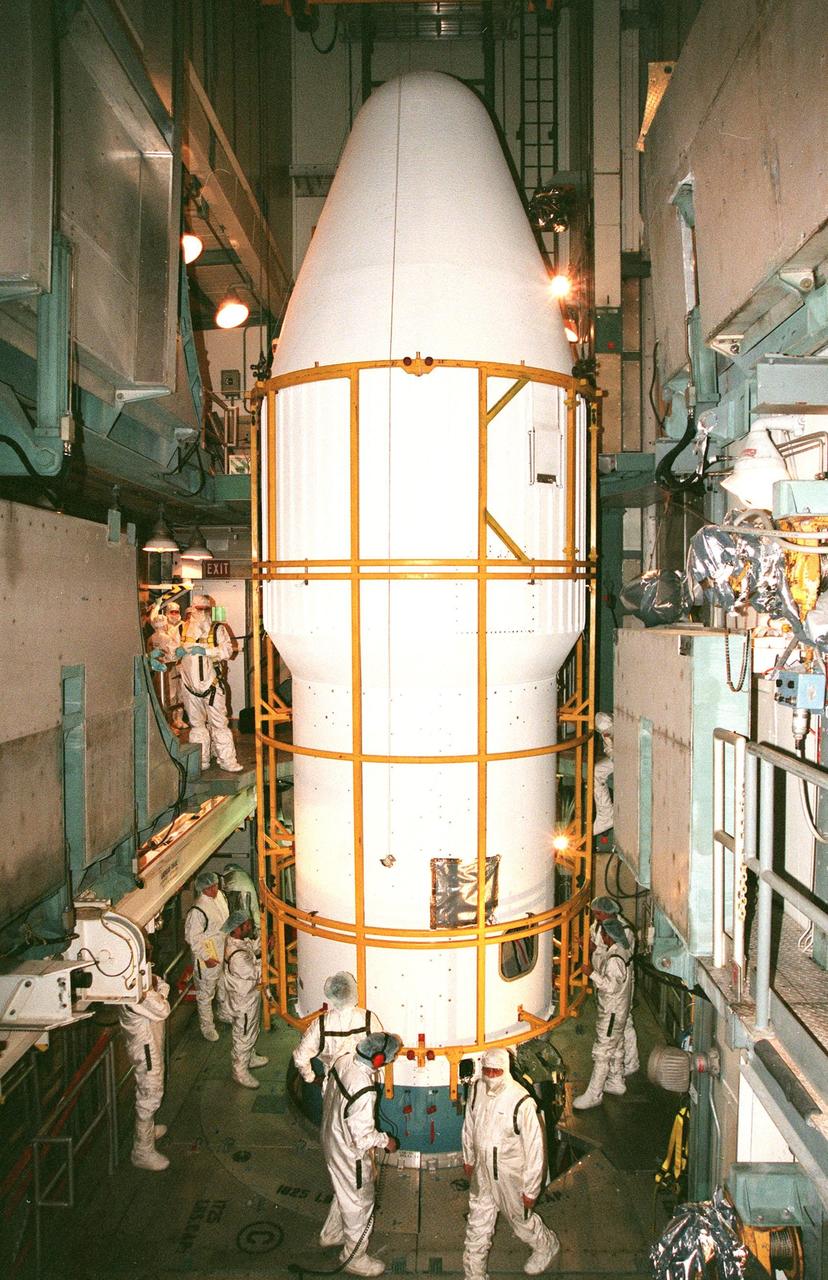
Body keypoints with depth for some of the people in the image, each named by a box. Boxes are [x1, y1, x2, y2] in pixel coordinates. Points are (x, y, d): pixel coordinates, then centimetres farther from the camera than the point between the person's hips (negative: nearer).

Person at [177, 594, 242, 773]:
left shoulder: (218, 629, 2)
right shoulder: (184, 629, 10)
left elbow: (227, 650, -11)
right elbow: (174, 653, 15)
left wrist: (206, 650, -21)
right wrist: (178, 651, -8)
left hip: (212, 683, -3)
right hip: (190, 684, 3)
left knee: (219, 723, -2)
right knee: (196, 724, 11)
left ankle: (227, 760, 3)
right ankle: (201, 760, 21)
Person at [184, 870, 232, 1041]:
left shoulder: (220, 896, -5)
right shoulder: (197, 910, -29)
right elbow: (192, 938, -23)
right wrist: (206, 958, -22)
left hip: (225, 953, 8)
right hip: (208, 958, -7)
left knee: (225, 987, 26)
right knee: (205, 993, 11)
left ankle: (225, 1013, 48)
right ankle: (207, 1025, 28)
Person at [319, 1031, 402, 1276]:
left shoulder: (343, 1061, -15)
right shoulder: (364, 1092, -39)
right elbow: (364, 1137, -30)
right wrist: (386, 1141, -12)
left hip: (331, 1136, 8)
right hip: (351, 1153, -8)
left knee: (345, 1192, 32)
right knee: (359, 1203, 17)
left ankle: (331, 1233, 53)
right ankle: (355, 1257, 38)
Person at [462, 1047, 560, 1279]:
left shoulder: (522, 1103, -31)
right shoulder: (476, 1090, -14)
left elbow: (535, 1149, -21)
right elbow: (469, 1126, 6)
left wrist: (531, 1189, -14)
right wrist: (468, 1158, 17)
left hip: (510, 1175, -4)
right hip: (482, 1171, 4)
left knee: (520, 1219, 20)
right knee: (478, 1224, 17)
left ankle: (547, 1245, 50)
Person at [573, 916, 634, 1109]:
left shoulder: (615, 958, -27)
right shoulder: (622, 951, 5)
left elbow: (610, 986, -30)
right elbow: (600, 967, 14)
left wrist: (592, 974, -26)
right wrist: (598, 949, 4)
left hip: (611, 1013, -10)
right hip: (619, 1009, 10)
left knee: (601, 1053, -5)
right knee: (616, 1047, 23)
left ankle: (593, 1095, 0)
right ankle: (616, 1083, 38)